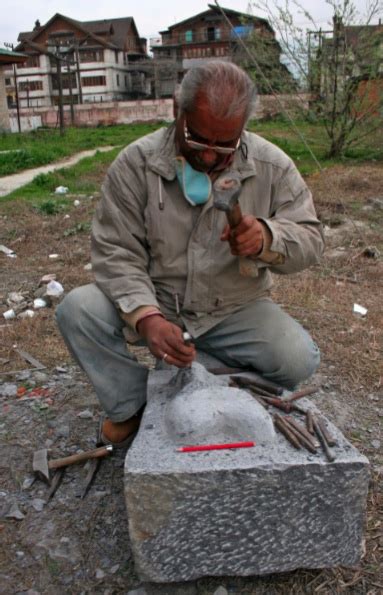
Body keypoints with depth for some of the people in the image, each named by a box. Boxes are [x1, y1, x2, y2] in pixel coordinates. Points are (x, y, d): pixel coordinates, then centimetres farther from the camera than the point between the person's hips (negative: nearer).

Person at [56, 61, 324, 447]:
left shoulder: (272, 166, -8)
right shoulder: (135, 164, -11)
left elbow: (309, 239, -5)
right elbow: (116, 251, -13)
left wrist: (266, 238, -30)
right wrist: (146, 317, -31)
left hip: (235, 310, 1)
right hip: (153, 302, 0)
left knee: (300, 359, -24)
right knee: (76, 310, -24)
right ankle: (134, 404, -1)